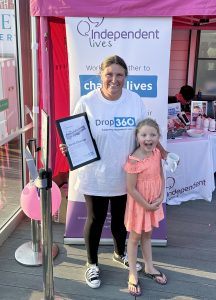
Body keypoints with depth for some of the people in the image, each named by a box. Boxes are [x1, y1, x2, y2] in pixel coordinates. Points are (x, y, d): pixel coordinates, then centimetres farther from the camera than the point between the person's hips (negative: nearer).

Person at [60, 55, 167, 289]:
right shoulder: (86, 103, -13)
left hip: (125, 176, 3)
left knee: (121, 218, 22)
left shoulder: (135, 101, -5)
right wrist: (69, 148, -28)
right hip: (95, 177, -3)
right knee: (95, 220, 13)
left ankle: (120, 254, 50)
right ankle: (92, 264, 37)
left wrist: (163, 153, 1)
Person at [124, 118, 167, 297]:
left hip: (154, 203, 6)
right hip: (138, 204, -6)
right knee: (135, 237, 10)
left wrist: (161, 197, -6)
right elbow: (131, 189, -23)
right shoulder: (134, 160, -25)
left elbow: (161, 176, 4)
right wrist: (146, 205, -16)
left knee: (147, 235, 22)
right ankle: (133, 274, 25)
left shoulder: (157, 153, -5)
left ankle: (149, 267, 40)